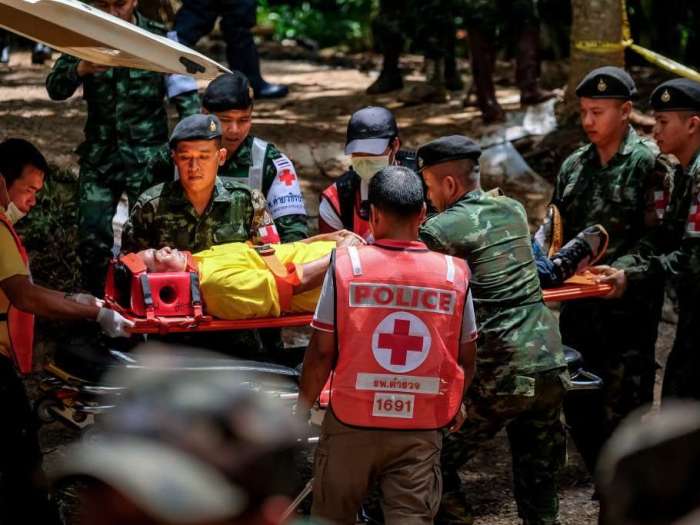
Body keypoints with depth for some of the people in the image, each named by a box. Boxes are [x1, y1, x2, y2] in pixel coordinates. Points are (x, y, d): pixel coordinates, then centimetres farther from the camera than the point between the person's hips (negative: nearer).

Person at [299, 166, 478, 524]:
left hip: (352, 423, 0)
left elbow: (322, 351, -7)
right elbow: (466, 356, 6)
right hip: (421, 428, 0)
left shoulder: (346, 266, -10)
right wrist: (455, 404, 25)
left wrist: (303, 407, 7)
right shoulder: (454, 275, -4)